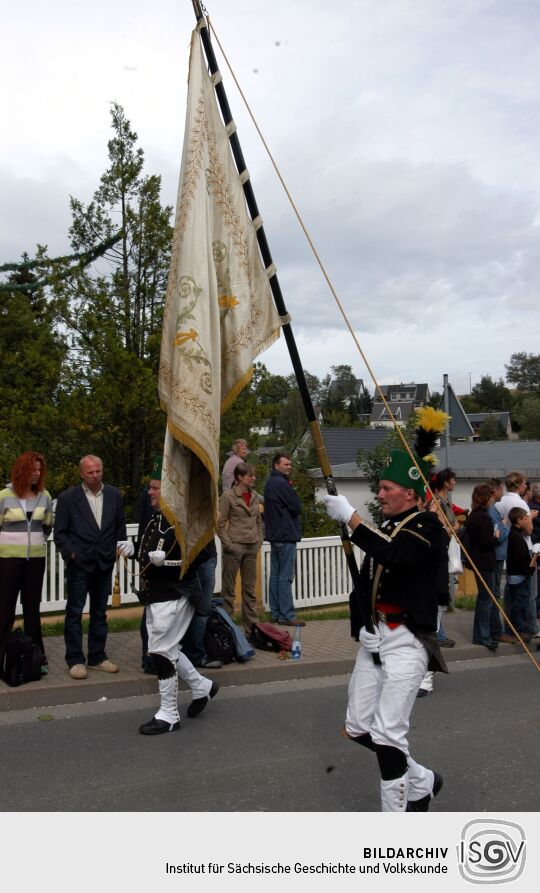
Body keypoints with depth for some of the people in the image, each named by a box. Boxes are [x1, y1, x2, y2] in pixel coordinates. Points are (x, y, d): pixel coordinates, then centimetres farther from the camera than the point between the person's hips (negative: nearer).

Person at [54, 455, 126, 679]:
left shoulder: (114, 495, 5)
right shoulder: (68, 498, -4)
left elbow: (120, 526, 12)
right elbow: (60, 532, -2)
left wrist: (118, 550, 3)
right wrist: (70, 553, -11)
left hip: (104, 564, 4)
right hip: (79, 563, -3)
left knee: (100, 612, 12)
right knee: (74, 613, 1)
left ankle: (98, 657, 22)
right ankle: (75, 660, 10)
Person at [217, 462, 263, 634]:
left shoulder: (254, 496, 10)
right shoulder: (228, 496, -9)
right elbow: (220, 523, -9)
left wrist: (259, 541, 8)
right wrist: (228, 544, -12)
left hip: (252, 547, 6)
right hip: (235, 547, -6)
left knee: (250, 588, 11)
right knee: (228, 587, 3)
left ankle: (252, 626, 18)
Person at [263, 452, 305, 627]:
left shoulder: (269, 483, 15)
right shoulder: (282, 484, -16)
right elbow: (297, 507, -12)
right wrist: (292, 489, 4)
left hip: (274, 535, 10)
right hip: (286, 535, -10)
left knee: (275, 575, 10)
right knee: (285, 577, -7)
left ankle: (276, 613, 15)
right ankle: (286, 615, -5)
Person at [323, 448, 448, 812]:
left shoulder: (428, 528, -10)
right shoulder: (384, 529, 13)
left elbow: (392, 554, -31)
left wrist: (349, 516, -30)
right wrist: (361, 624, 4)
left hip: (406, 642, -8)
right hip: (374, 640, 9)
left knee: (387, 735, -8)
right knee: (358, 729, 14)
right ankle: (422, 781, 34)